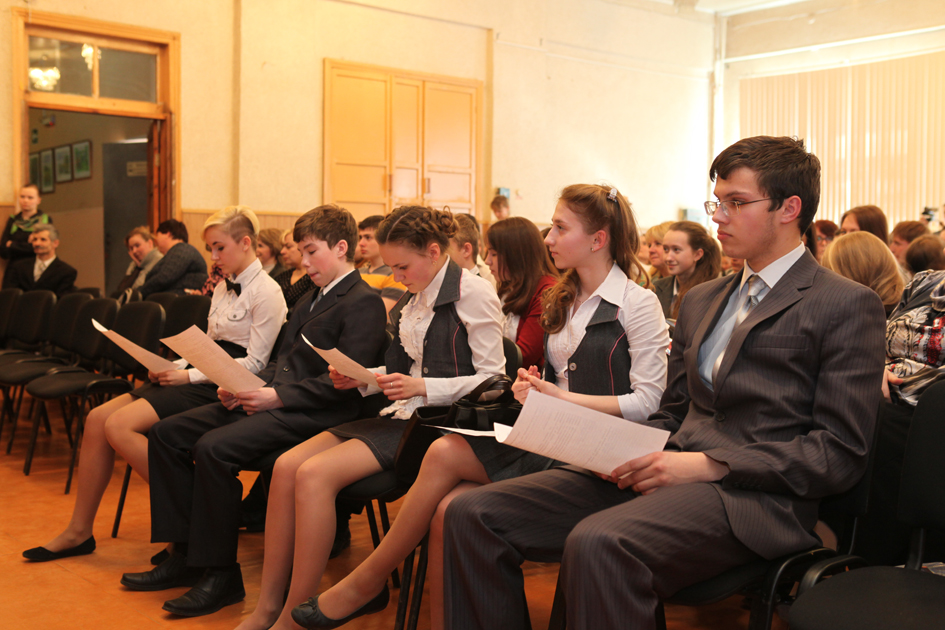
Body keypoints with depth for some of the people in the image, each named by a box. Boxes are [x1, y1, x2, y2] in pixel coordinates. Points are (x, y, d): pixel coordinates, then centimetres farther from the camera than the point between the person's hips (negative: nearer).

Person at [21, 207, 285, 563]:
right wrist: (175, 368, 1)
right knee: (97, 419, -4)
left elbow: (254, 363, -14)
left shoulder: (266, 292, -9)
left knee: (119, 426, -22)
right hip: (202, 377, 9)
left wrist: (191, 376, -16)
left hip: (221, 387, -9)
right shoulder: (224, 288, 19)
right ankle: (78, 531, 3)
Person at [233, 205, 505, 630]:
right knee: (287, 466, -10)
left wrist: (422, 387, -18)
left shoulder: (473, 293, -8)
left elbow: (492, 378, -11)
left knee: (315, 474, -24)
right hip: (402, 415, 8)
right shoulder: (410, 300, 17)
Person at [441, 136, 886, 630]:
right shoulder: (699, 301, 23)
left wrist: (709, 464, -15)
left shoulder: (849, 305, 0)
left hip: (753, 496, -7)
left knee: (598, 543, -37)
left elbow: (840, 454, -7)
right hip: (671, 473, 7)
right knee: (472, 514, -11)